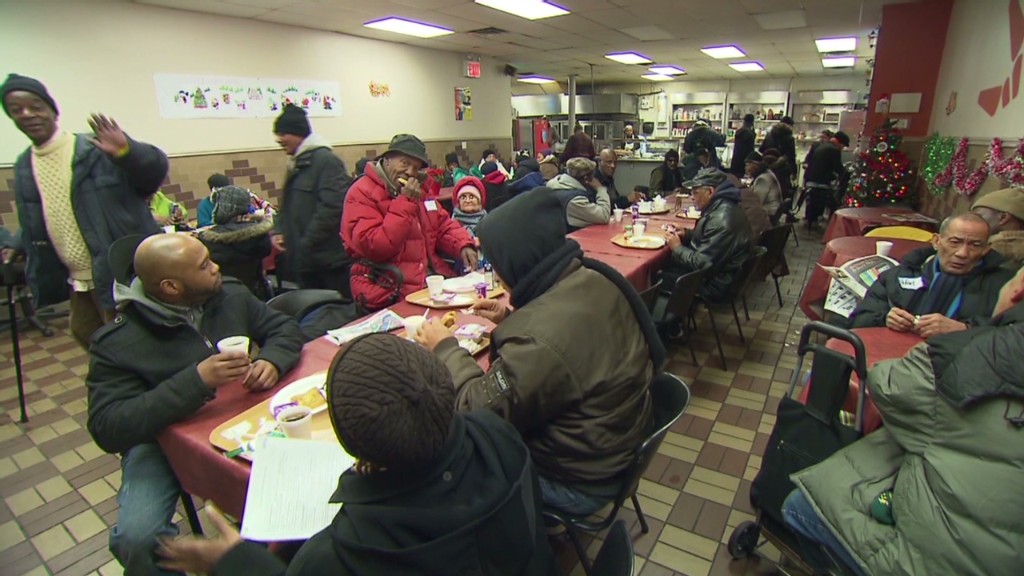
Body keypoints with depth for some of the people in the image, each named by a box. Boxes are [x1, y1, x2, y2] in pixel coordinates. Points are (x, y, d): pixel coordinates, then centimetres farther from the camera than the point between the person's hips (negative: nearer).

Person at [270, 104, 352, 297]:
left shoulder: (326, 160, -12)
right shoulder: (296, 163, 17)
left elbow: (331, 207, -22)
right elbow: (289, 205, 25)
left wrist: (306, 245, -18)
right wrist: (278, 230, 8)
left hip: (330, 259, -9)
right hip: (306, 259, 9)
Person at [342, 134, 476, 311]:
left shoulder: (417, 190, 15)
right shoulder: (362, 193, -8)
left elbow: (444, 226, 18)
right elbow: (374, 248, -19)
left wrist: (463, 246, -3)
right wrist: (405, 203, -19)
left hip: (433, 277, 8)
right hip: (392, 292, -8)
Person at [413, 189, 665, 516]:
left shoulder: (541, 342, -37)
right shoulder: (593, 279, -10)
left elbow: (479, 410, -24)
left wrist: (446, 348, -10)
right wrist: (510, 319, 2)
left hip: (577, 480, -8)